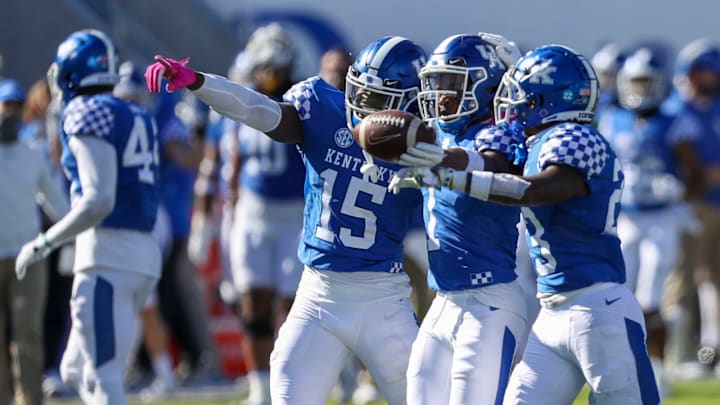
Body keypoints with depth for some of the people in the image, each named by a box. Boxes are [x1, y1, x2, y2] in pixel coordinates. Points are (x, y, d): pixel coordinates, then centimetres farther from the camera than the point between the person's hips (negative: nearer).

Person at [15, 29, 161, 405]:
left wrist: (44, 243, -11)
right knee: (76, 370, 16)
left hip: (108, 256, -9)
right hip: (143, 252, 9)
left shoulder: (87, 115, -10)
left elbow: (98, 201, -18)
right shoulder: (138, 119, 17)